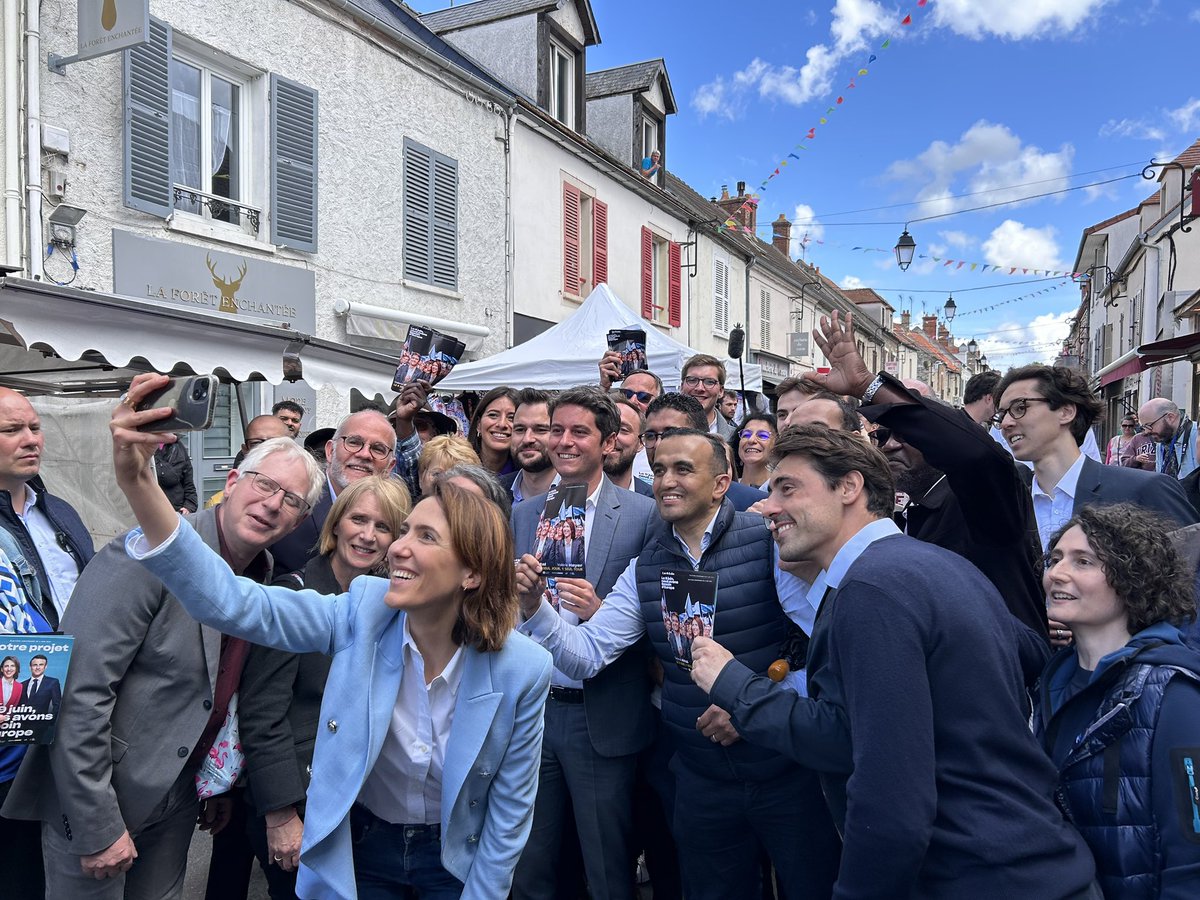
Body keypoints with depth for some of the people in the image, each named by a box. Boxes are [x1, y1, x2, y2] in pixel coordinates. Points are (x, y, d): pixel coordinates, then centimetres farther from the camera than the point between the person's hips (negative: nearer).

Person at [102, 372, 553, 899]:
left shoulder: (523, 670, -23)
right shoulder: (364, 612, -20)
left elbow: (511, 809, -11)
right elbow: (231, 602, -30)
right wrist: (137, 482, -40)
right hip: (356, 849, 2)